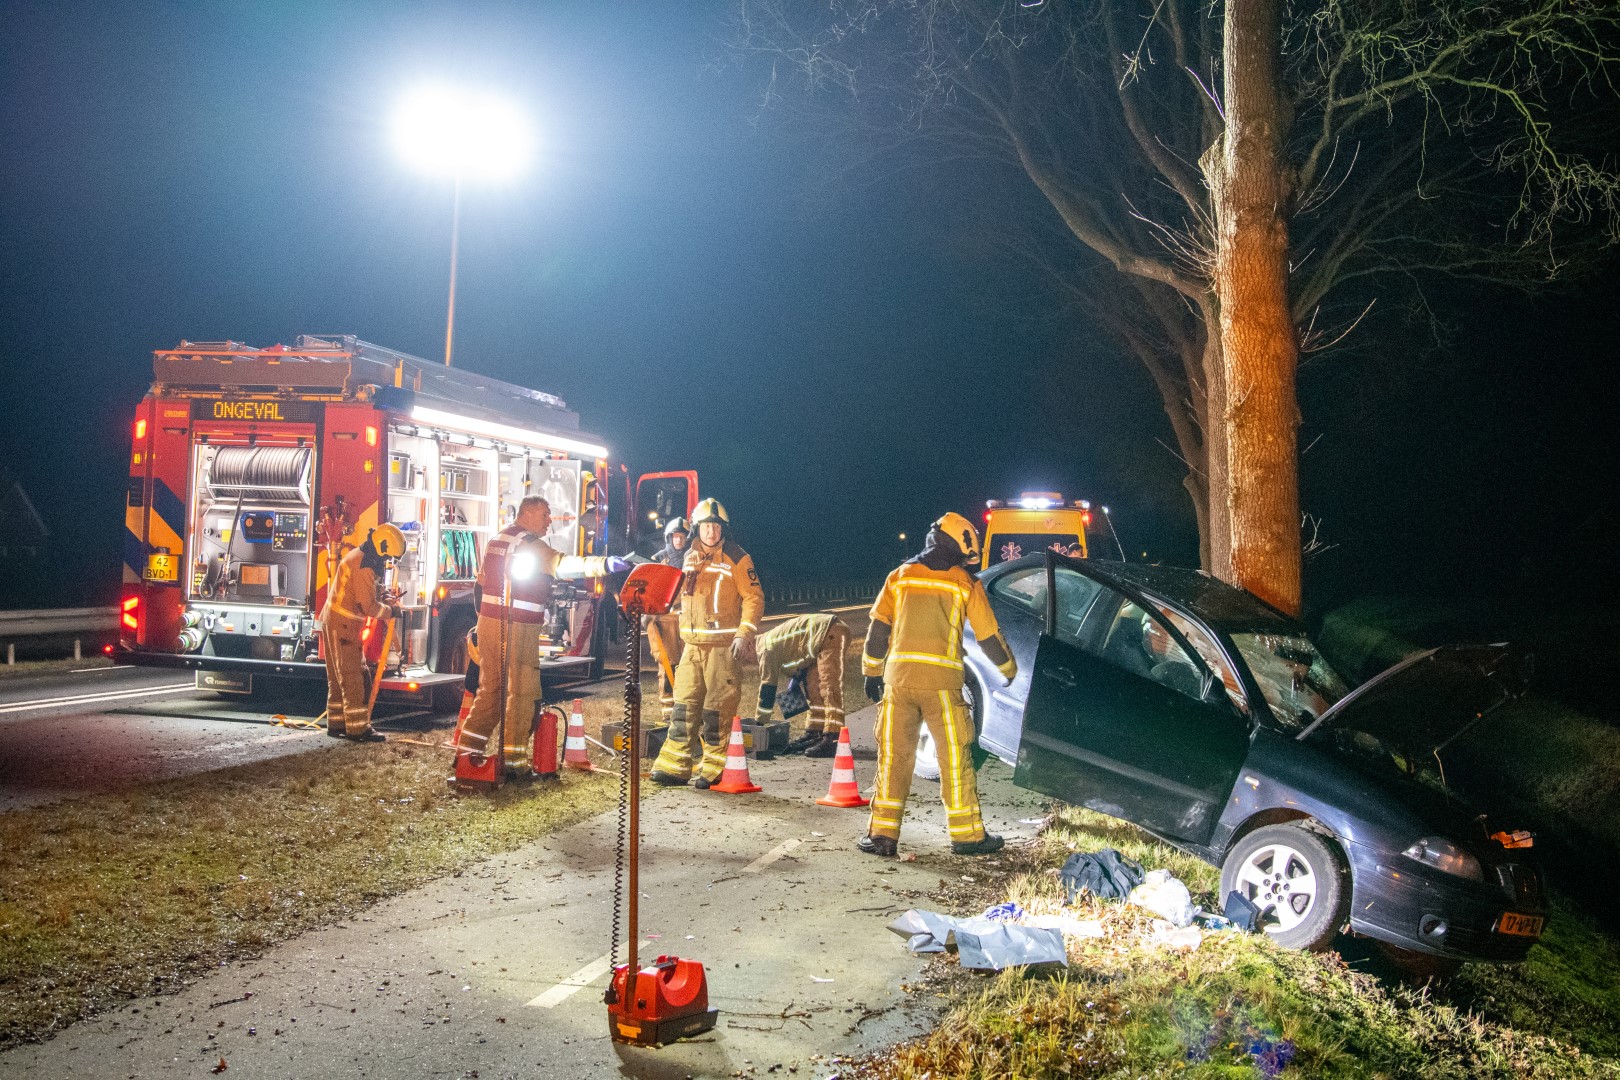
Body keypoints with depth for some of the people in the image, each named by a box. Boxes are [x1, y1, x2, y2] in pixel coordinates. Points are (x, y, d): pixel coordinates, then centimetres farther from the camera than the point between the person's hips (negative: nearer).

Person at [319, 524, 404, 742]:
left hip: (334, 622, 11)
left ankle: (336, 724, 20)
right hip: (343, 625, -10)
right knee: (353, 678, -8)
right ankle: (358, 728, -7)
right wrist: (390, 612, -5)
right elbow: (369, 606, -20)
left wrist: (381, 593, 6)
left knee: (340, 678, 14)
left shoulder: (359, 556, 13)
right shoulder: (364, 565, -20)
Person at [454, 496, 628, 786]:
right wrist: (605, 564, -37)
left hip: (489, 621, 9)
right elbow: (561, 564, -28)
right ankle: (514, 759, 1)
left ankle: (469, 749, 16)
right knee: (523, 691, -2)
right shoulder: (527, 542, -12)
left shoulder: (497, 538, 17)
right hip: (516, 628, -9)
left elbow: (481, 580, 22)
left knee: (490, 687, 15)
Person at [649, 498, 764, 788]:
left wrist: (744, 634, -15)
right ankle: (673, 767, 10)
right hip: (692, 644, 6)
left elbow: (754, 597, -7)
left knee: (717, 708, -3)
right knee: (684, 704, 5)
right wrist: (683, 636, 18)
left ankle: (713, 770, 4)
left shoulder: (736, 558, -4)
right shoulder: (690, 558, 15)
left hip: (723, 644, -6)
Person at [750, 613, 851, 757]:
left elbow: (767, 686, -1)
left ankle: (832, 740, -19)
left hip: (830, 633, -10)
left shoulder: (767, 647, -4)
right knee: (813, 683, 15)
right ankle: (814, 733, 19)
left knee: (829, 687, -15)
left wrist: (759, 723, 5)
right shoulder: (773, 638, 23)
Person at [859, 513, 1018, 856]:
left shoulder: (900, 576, 13)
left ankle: (882, 833, 6)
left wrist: (872, 672, 20)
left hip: (898, 676, 3)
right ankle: (967, 834, 12)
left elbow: (878, 629, 11)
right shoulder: (965, 583, 6)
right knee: (955, 757, 6)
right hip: (941, 679, -2)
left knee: (894, 755, 7)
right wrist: (1009, 670, 25)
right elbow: (988, 635, 10)